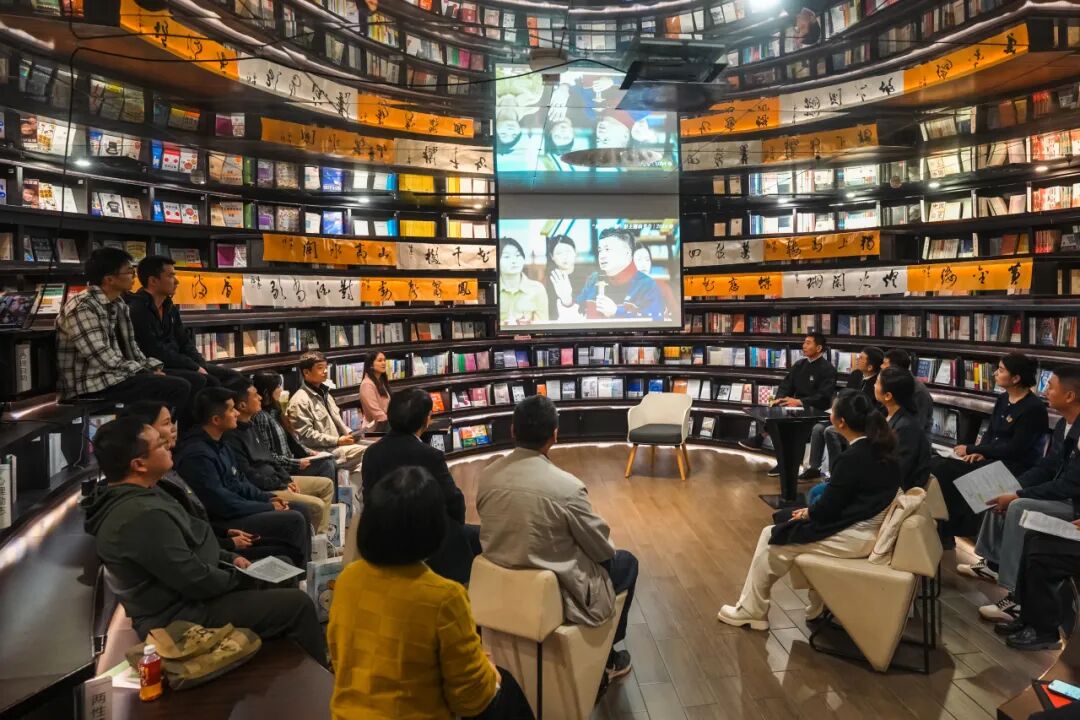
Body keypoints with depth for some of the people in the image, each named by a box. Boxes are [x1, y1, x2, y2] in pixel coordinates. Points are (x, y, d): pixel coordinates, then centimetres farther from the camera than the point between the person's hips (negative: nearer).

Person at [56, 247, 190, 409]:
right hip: (91, 388, -9)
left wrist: (154, 368, -2)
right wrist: (147, 372, -11)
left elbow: (130, 347, 14)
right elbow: (105, 360, -22)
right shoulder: (82, 307, -17)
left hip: (114, 377, 9)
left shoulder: (119, 305, 10)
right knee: (179, 388, -19)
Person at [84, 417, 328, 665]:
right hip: (181, 617, -11)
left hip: (179, 598, 11)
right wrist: (240, 579, -11)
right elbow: (195, 580, -28)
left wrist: (229, 558, 7)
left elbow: (189, 544, 16)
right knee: (298, 604, -12)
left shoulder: (134, 497, 4)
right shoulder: (142, 515, -31)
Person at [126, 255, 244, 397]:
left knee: (232, 376, 0)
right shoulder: (136, 310, -15)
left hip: (176, 365, 9)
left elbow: (184, 343, 15)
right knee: (198, 380, -34)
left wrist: (202, 367, -2)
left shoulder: (170, 308, 13)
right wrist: (196, 367, -15)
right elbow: (156, 352, -19)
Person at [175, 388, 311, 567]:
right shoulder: (197, 454, -23)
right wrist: (269, 508, -16)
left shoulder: (219, 444, 8)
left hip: (235, 509, 10)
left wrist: (268, 498, 2)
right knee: (294, 521, -18)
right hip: (221, 523, -10)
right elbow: (222, 504, -24)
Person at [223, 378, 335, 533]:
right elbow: (248, 476, -22)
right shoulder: (232, 437, -22)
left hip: (275, 479, 11)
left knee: (326, 484, 12)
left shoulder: (249, 426, 10)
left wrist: (287, 479, 5)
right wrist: (282, 486, -13)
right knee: (317, 506, -20)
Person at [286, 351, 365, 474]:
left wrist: (349, 433, 3)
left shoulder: (324, 392, 19)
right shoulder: (300, 401, -11)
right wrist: (337, 441, -19)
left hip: (338, 445, 9)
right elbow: (306, 435, -17)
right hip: (321, 451, -9)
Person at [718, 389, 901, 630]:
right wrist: (812, 511, 7)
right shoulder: (879, 446, 4)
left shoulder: (853, 457, -24)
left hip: (856, 536, -9)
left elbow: (827, 508, -18)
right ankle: (818, 605, 26)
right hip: (869, 525, 9)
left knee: (772, 538, 2)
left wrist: (807, 513, 3)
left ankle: (750, 611, 16)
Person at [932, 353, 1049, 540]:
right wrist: (980, 451, -6)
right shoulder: (1003, 399, 11)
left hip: (1016, 467, -8)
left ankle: (951, 530, -9)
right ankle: (945, 529, -14)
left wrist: (971, 449, -15)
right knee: (938, 466, -17)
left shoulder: (1034, 408, -14)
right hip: (993, 459, 8)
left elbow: (1014, 449, -18)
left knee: (946, 471, -25)